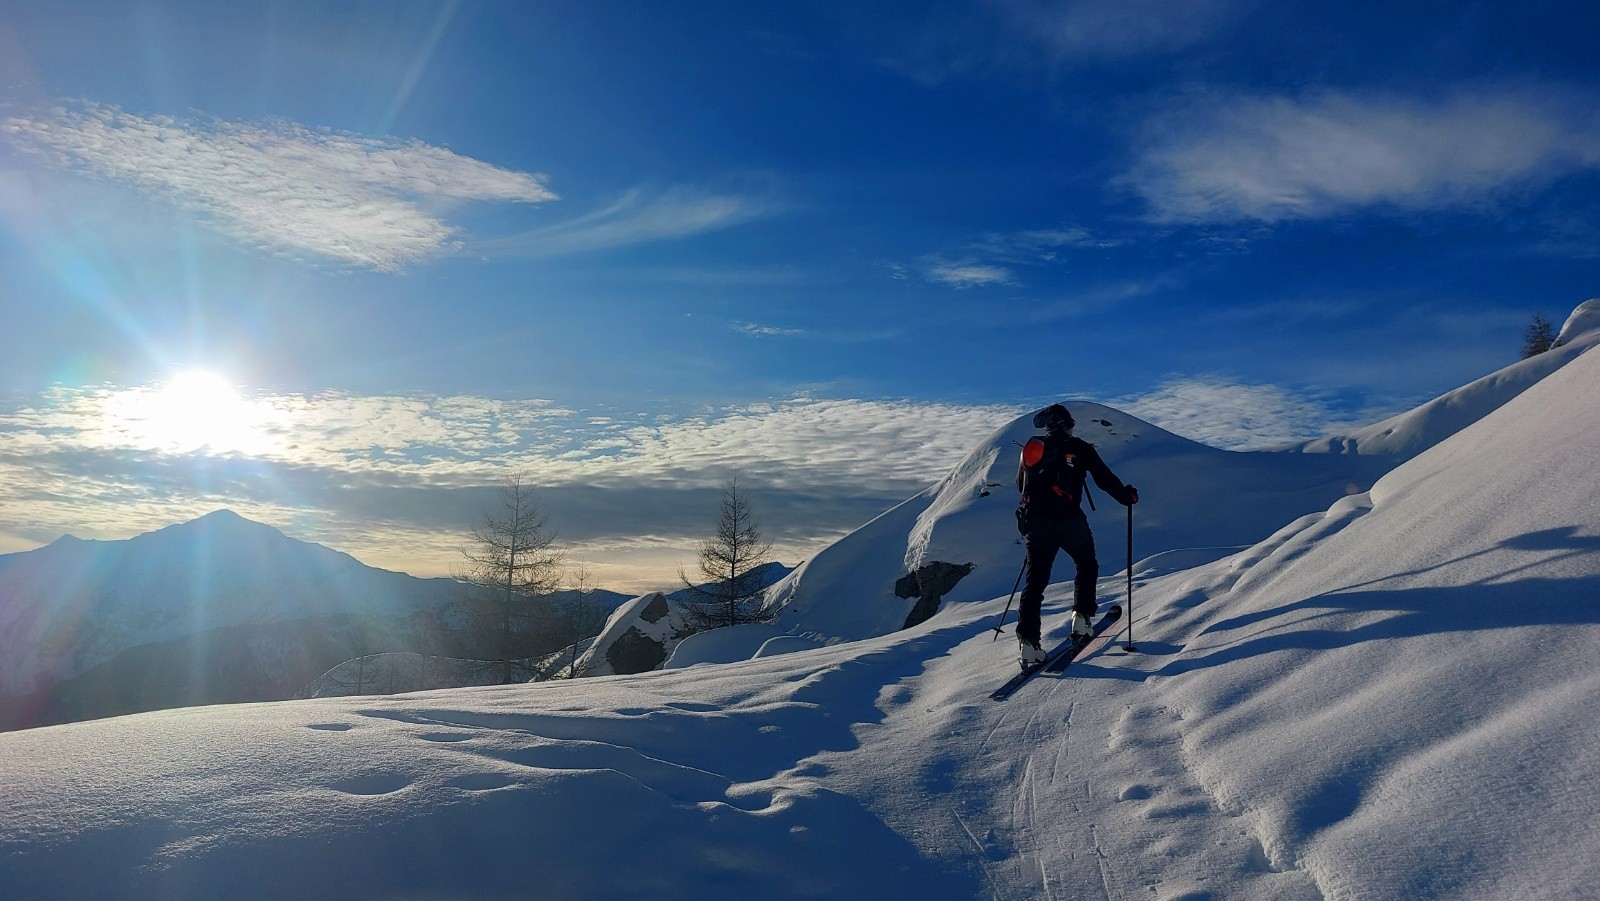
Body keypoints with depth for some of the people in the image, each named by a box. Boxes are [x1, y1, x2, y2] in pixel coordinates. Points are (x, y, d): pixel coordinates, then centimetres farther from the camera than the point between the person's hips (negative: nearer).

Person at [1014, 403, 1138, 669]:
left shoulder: (1032, 447, 13)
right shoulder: (1079, 448, 2)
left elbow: (1020, 484, 24)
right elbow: (1105, 478, 4)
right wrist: (1127, 497, 21)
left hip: (1035, 521, 3)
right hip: (1068, 520, -3)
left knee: (1036, 579, 5)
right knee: (1087, 566, 24)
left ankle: (1027, 639, -6)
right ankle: (1082, 617, 16)